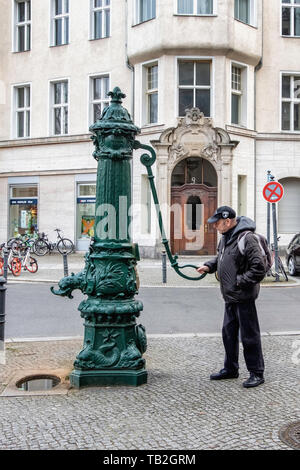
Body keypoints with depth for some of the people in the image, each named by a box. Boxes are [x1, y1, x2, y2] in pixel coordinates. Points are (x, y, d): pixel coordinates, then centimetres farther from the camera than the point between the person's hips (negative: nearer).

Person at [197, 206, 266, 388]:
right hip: (230, 296, 10)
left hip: (244, 297, -10)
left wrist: (239, 282, -18)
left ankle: (257, 373, 13)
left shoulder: (246, 238, -20)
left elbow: (259, 270, -22)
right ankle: (231, 369, 31)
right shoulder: (226, 237, 11)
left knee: (249, 336, 0)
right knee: (229, 333, 17)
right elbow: (221, 258, 26)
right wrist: (209, 266, 8)